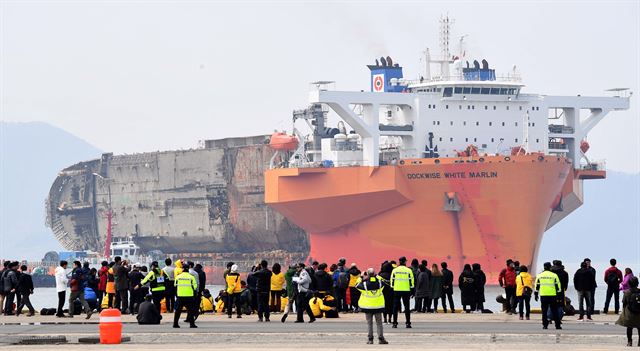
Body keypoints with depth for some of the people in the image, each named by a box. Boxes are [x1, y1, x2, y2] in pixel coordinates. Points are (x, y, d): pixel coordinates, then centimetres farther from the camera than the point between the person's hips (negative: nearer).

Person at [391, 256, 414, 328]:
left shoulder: (394, 270, 2)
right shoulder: (409, 270, -3)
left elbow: (392, 281, 5)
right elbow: (411, 281, -1)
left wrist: (393, 287, 14)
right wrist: (411, 290, 7)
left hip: (396, 290, 1)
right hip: (406, 291, -1)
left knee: (395, 307, 6)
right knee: (406, 307, 4)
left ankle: (395, 323, 3)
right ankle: (407, 323, 2)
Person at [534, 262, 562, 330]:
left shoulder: (539, 276, 6)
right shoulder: (554, 275, 0)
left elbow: (537, 286, 9)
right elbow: (557, 286, 1)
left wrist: (536, 295, 15)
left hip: (543, 296, 1)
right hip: (552, 296, -1)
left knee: (544, 311, 6)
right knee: (554, 311, 4)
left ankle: (545, 325, 2)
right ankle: (557, 325, 5)